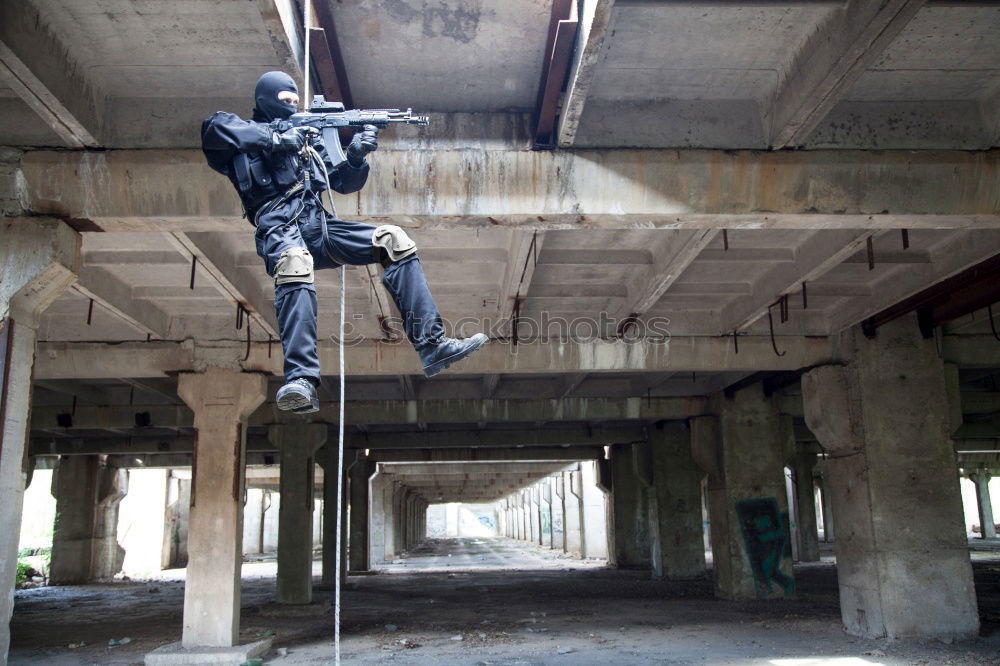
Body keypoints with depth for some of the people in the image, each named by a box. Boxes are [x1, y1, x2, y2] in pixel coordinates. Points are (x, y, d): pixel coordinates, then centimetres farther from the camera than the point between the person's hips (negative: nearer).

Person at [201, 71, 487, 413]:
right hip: (281, 229, -5)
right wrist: (276, 138, -9)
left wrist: (356, 156, 1)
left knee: (394, 239, -13)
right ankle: (300, 382, -50)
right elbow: (213, 127, -10)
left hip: (319, 225, 5)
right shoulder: (249, 134, 14)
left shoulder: (306, 134, 28)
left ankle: (432, 345, -21)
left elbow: (343, 183, 23)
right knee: (295, 263, -40)